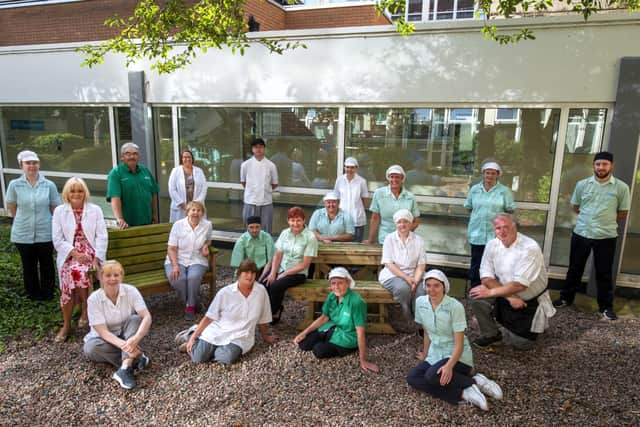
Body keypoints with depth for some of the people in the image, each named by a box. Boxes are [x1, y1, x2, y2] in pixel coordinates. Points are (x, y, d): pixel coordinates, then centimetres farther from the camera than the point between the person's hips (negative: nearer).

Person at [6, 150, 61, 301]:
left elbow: (55, 209, 1)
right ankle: (33, 293, 32)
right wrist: (24, 220, 9)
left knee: (46, 264, 11)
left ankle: (47, 292, 29)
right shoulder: (15, 185, -5)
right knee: (29, 266, 15)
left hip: (45, 233, -1)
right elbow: (11, 208, 7)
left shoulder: (49, 185, -6)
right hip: (23, 235, 1)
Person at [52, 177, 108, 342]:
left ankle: (85, 310, -7)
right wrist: (75, 253, -13)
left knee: (78, 272, -31)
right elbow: (57, 240, 2)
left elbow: (102, 237, 2)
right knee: (71, 275, -28)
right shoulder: (59, 211, 9)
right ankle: (66, 324, -12)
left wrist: (96, 259, -12)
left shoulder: (95, 210, 8)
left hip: (90, 252, 0)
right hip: (69, 254, 1)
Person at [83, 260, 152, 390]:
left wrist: (135, 339, -44)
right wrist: (124, 345, -39)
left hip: (127, 335, 1)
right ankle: (135, 360, -24)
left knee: (136, 319, -29)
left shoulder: (131, 291, -16)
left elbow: (147, 317, -26)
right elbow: (103, 331, -22)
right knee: (90, 348, -32)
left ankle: (125, 368, -39)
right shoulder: (94, 299, -18)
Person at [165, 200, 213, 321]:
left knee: (194, 277, -33)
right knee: (177, 279, -31)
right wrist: (175, 265, -20)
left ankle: (191, 306, -7)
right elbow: (171, 248, -5)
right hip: (177, 260, 0)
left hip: (197, 261, 0)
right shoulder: (178, 225, -5)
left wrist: (206, 246, -2)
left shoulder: (207, 225, 0)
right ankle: (188, 301, 0)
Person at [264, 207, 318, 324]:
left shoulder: (310, 237, -12)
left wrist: (284, 274, -14)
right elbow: (277, 255, 5)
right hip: (281, 269, 5)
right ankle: (276, 308, 8)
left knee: (275, 286, -28)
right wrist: (273, 273, -10)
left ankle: (274, 312, 3)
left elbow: (304, 264, -13)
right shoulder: (285, 233, 4)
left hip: (298, 273, -5)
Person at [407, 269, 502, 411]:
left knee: (432, 376, -32)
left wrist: (449, 366, -33)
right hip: (435, 355, 6)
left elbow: (459, 344, -19)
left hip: (458, 356, -6)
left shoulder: (455, 306, -20)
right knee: (412, 378, -18)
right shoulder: (420, 303, -4)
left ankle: (475, 381, -10)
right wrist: (425, 355, 19)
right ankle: (463, 394, -19)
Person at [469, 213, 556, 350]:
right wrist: (510, 297, -23)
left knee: (521, 344, 1)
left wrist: (490, 292, -23)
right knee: (477, 297, -22)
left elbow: (519, 285, -30)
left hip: (530, 302, -4)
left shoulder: (530, 248, -26)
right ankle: (491, 334, 2)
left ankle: (536, 323, 32)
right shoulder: (492, 245, -11)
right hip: (506, 294, 4)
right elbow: (487, 278, -12)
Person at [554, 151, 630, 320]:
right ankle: (566, 298, 28)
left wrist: (606, 219, 0)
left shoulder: (621, 187, -4)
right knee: (574, 268, 13)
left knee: (604, 273, 9)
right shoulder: (582, 184, 2)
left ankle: (606, 307, 24)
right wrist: (590, 217, 4)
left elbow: (623, 212, 4)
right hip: (580, 234, 2)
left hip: (606, 237, -2)